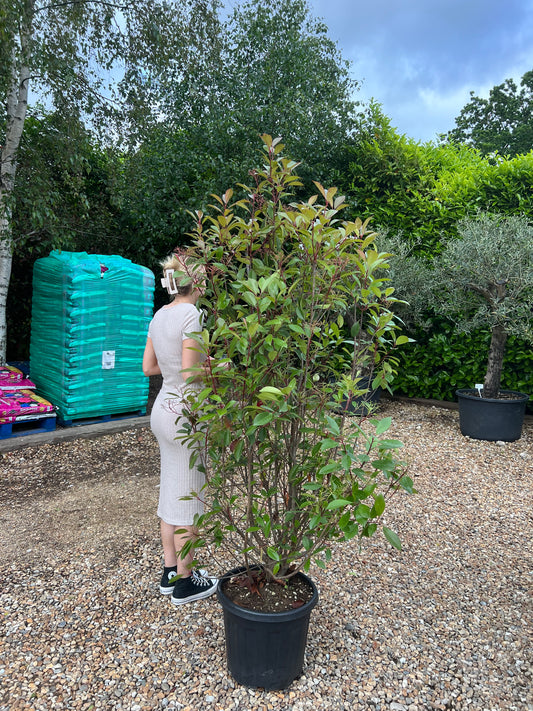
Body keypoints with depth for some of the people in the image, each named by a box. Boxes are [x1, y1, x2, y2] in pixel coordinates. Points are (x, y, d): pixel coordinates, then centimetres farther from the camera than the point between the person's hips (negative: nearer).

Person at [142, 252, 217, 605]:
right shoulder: (191, 315, -17)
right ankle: (184, 582, 21)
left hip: (163, 409, 9)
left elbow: (149, 367, 12)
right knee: (188, 497, 5)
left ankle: (170, 571, 32)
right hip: (185, 413, -9)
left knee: (171, 493, 18)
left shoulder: (160, 315, 7)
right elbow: (191, 375, -21)